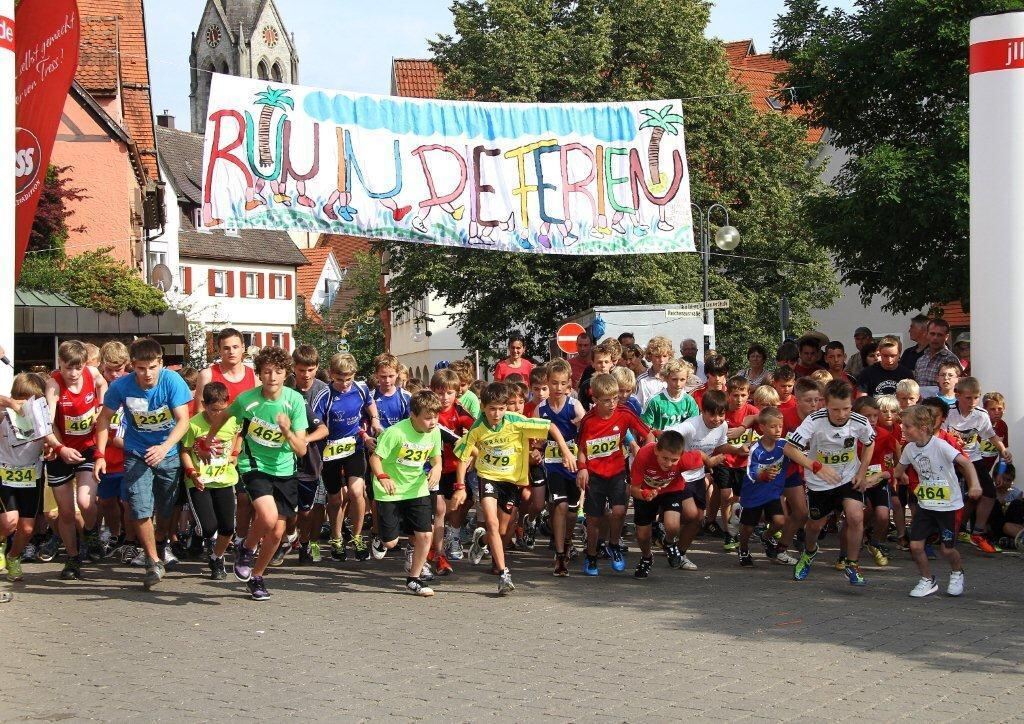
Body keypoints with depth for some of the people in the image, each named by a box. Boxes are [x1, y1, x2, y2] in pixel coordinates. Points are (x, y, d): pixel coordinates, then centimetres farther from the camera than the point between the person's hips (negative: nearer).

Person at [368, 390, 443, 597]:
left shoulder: (434, 432, -7)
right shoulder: (396, 432, -24)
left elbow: (435, 457, 9)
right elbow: (375, 458, -19)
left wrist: (437, 468, -14)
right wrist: (382, 477, -36)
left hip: (417, 490, 4)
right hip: (390, 492, -4)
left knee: (425, 535, -6)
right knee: (391, 542, 0)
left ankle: (413, 579, 14)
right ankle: (382, 541, 41)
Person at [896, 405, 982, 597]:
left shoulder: (940, 446, -21)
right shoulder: (910, 448, -2)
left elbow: (966, 463, -26)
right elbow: (899, 471, 14)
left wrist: (974, 484, -41)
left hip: (949, 504, -5)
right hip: (926, 504, 5)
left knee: (947, 549, 1)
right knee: (915, 545, -4)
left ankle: (957, 574, 34)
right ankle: (928, 581, 18)